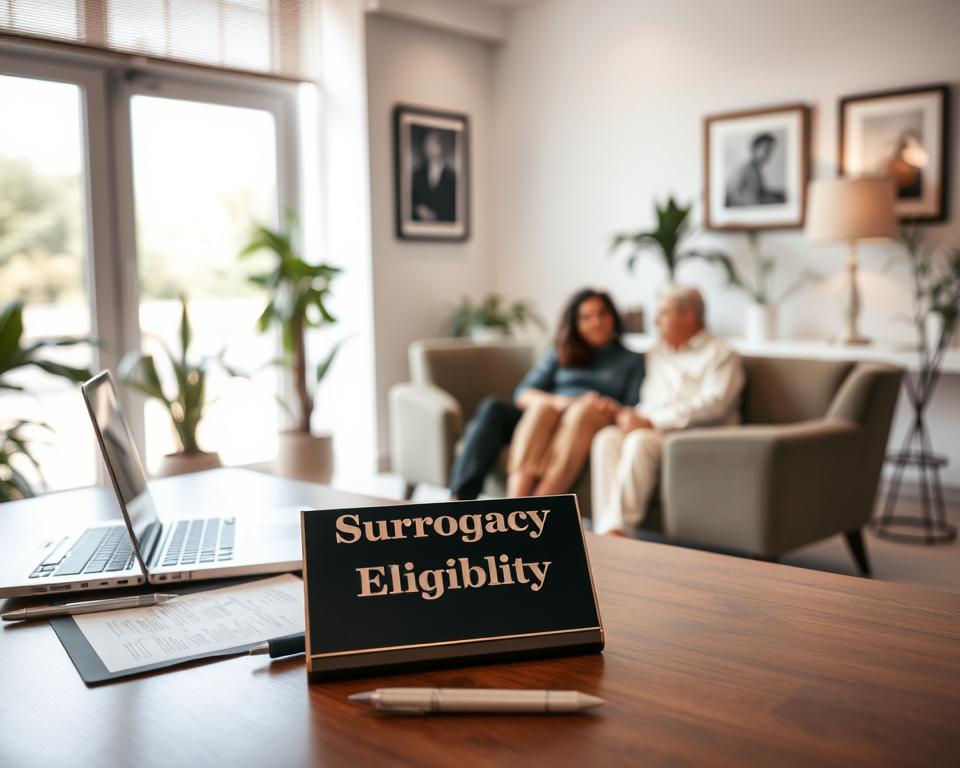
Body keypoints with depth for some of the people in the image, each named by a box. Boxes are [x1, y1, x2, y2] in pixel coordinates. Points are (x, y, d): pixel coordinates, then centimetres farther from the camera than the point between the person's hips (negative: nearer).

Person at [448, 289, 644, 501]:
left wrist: (613, 410, -15)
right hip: (540, 422, 2)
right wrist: (556, 402, -11)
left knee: (585, 409, -37)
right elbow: (522, 394, 11)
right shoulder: (561, 353, 24)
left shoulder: (632, 361, 20)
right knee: (493, 407, -29)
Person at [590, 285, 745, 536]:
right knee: (606, 438, -27)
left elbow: (713, 404, -10)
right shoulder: (656, 353, 27)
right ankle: (607, 528, -38)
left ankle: (619, 527, -37)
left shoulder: (720, 355, 7)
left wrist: (652, 421, -17)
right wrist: (629, 415, -5)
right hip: (650, 430, 5)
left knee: (639, 441, -35)